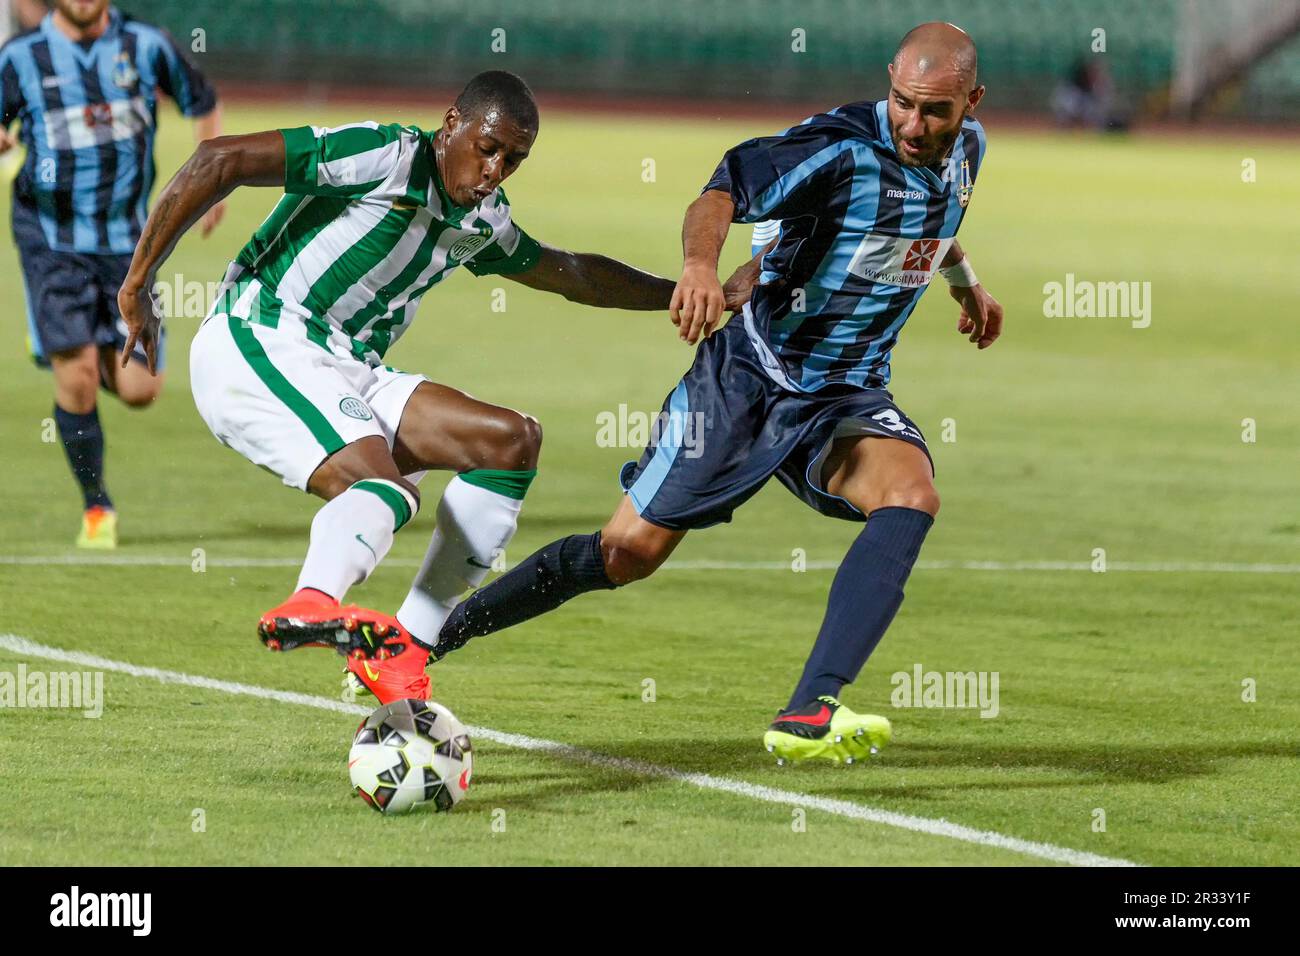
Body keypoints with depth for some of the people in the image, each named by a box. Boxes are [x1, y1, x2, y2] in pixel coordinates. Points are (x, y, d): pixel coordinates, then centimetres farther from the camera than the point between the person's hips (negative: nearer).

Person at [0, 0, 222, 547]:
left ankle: (102, 356, 33)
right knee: (76, 380, -12)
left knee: (139, 390, -4)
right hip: (52, 241, -2)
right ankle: (96, 508, 8)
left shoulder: (145, 46, -1)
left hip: (126, 241, 2)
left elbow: (202, 103, 15)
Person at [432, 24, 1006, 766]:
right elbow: (732, 185, -36)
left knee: (912, 497, -28)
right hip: (749, 374, -4)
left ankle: (807, 717, -37)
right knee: (630, 551, -2)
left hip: (845, 396, 4)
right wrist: (701, 262, -54)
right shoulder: (844, 146, -21)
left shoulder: (965, 149, 1)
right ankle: (434, 634, 19)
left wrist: (967, 282, 26)